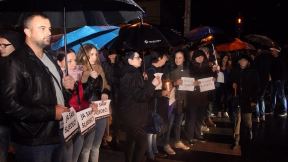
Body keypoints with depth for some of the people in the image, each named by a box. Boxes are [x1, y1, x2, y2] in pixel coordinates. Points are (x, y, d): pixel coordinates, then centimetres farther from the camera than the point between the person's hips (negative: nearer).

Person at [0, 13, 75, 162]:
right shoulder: (16, 62, -15)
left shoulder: (49, 58, 15)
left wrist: (64, 86, 4)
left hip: (56, 135, 8)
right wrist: (51, 112, -21)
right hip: (33, 143, -8)